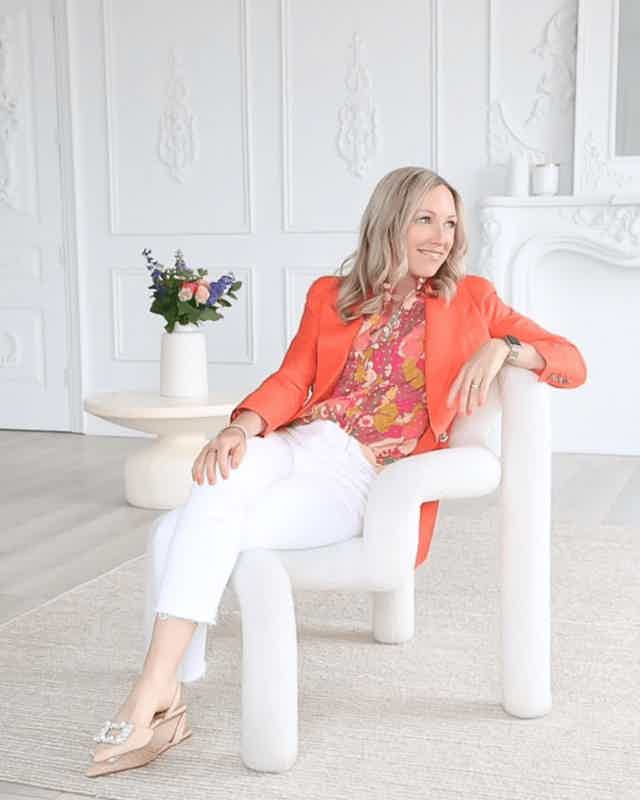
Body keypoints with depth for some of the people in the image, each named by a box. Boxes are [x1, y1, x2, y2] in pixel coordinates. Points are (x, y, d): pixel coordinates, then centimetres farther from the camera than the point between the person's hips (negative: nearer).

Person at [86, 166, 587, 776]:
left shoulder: (470, 299, 13)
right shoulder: (331, 295, 19)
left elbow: (572, 364, 9)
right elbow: (291, 380, 6)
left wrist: (501, 347, -12)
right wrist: (241, 427, -16)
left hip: (365, 483, -3)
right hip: (304, 444, 3)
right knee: (217, 487, -32)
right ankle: (161, 700, -25)